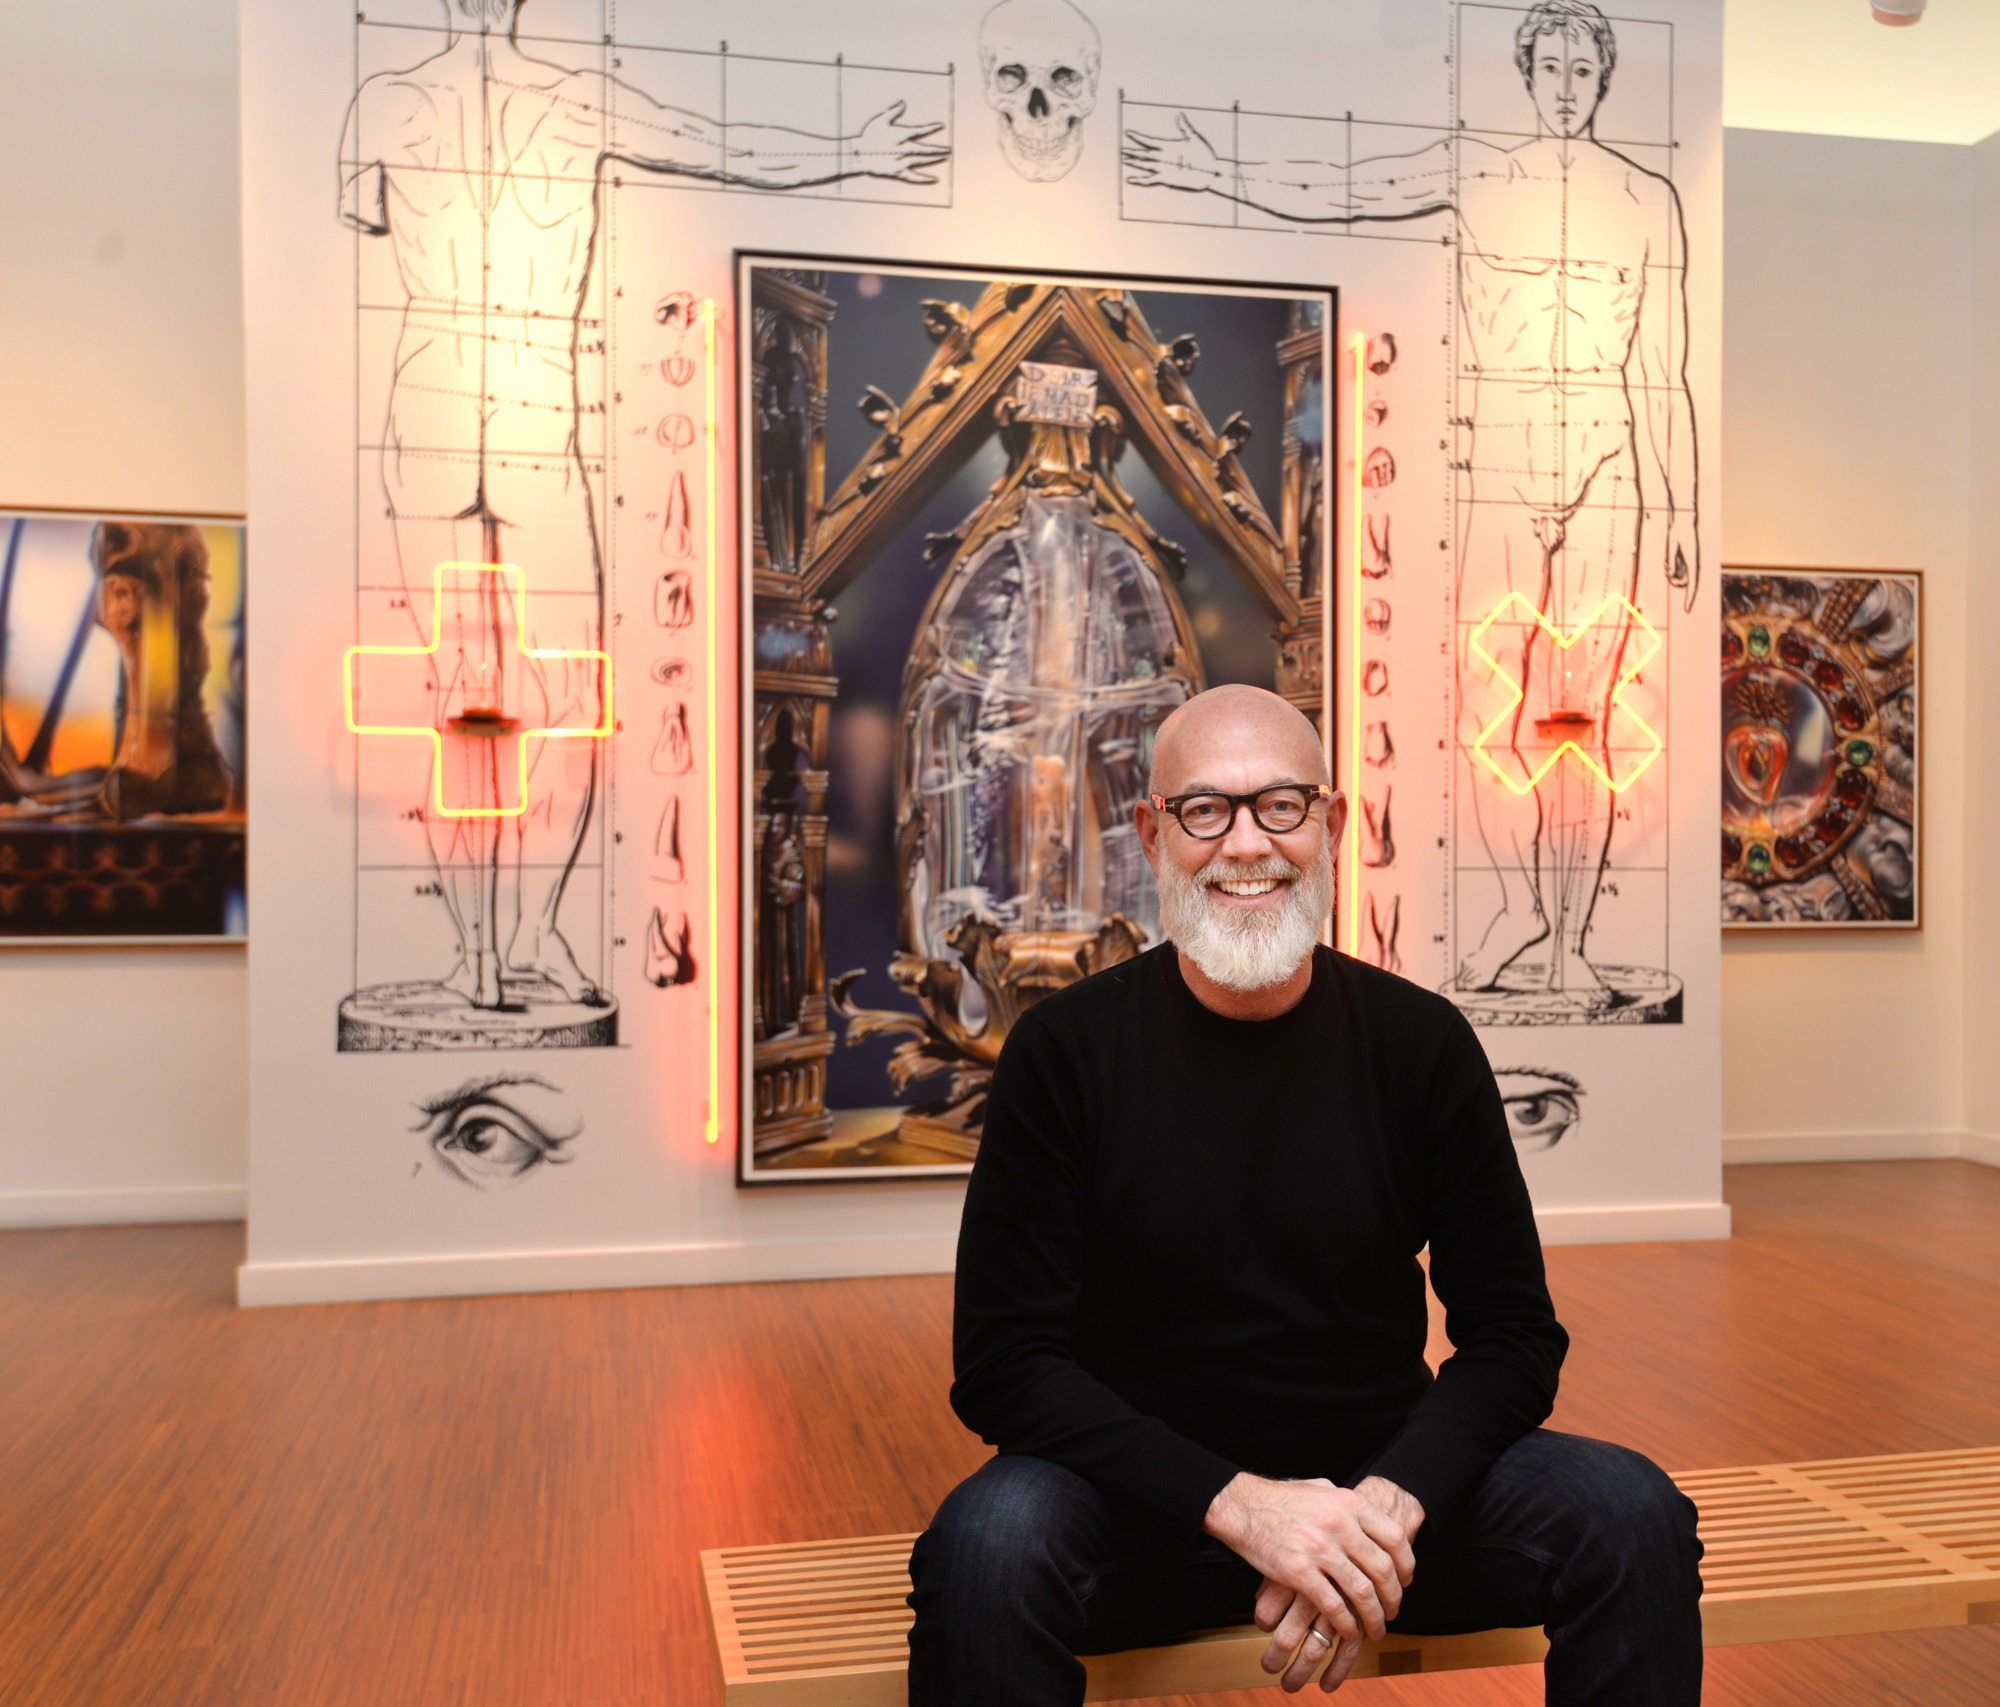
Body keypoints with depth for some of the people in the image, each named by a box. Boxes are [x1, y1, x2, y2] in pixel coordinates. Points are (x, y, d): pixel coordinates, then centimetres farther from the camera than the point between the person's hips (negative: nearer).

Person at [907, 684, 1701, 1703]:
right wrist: (1236, 1503, -22)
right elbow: (1002, 1360, -11)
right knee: (985, 1545, -32)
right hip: (1147, 1495, -2)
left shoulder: (1423, 1043, -2)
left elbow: (1514, 1332, 0)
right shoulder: (1066, 1048, -8)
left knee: (1636, 1517, -20)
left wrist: (1387, 1504, -19)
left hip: (1384, 1478, 2)